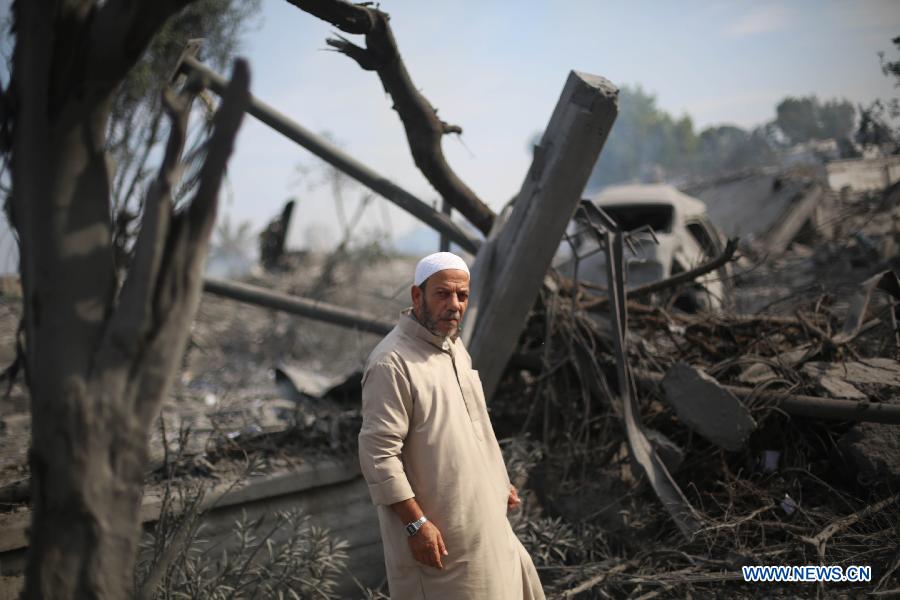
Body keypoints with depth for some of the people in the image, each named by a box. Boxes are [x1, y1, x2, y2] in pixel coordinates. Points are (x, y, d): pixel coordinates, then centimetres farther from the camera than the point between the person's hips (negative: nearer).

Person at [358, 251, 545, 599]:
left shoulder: (453, 345, 6)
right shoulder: (392, 363, -23)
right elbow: (378, 455, -25)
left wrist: (498, 482, 20)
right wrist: (416, 523, -25)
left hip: (477, 512, 9)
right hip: (434, 525, -9)